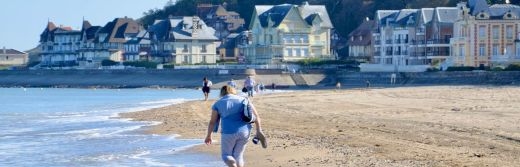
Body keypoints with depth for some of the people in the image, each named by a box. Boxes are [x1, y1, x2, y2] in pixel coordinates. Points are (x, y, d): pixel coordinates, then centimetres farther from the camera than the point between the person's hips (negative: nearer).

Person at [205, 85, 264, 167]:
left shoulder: (218, 104, 6)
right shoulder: (243, 99, 11)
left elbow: (212, 122, 5)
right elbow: (255, 115, 3)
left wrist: (208, 136, 16)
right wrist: (259, 131, 2)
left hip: (228, 132, -3)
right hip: (245, 131, 3)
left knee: (226, 155, 13)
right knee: (238, 155, 17)